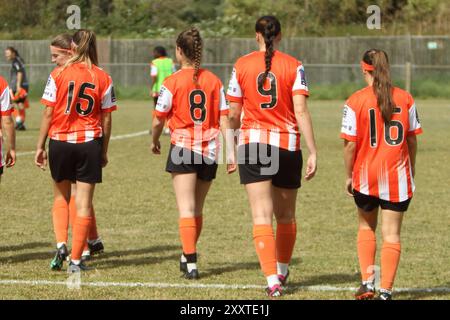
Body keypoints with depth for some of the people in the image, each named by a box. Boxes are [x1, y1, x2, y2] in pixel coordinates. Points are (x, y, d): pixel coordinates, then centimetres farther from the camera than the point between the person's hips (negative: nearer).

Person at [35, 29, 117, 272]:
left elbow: (48, 113, -5)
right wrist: (104, 151, 11)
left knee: (61, 196, 20)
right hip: (90, 143, 0)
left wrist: (40, 146, 3)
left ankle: (61, 244, 2)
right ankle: (76, 259, 4)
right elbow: (106, 119, 1)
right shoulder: (103, 78, -1)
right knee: (84, 203, 5)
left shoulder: (58, 74, -5)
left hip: (60, 142, 0)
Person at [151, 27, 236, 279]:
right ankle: (188, 256, 31)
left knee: (186, 209, -5)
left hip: (183, 147, -4)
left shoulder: (172, 82, -6)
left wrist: (155, 142, 18)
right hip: (210, 151, 4)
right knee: (197, 209, 17)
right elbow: (224, 119, 1)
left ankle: (191, 263, -15)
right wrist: (231, 152, 2)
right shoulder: (214, 81, 4)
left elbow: (158, 120, -1)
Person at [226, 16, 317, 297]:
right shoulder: (293, 66, -2)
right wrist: (313, 152, -7)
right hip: (287, 147, 1)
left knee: (262, 216, -5)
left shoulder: (242, 66, 1)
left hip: (252, 145, -1)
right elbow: (301, 111, -9)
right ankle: (282, 271, 35)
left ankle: (272, 279, -18)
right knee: (286, 215, 19)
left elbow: (234, 115, 5)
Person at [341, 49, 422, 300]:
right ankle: (386, 291, -3)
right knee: (392, 234, 4)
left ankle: (367, 281, 12)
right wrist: (411, 171, 18)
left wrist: (349, 176, 3)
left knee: (366, 226, 21)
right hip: (398, 176, 1)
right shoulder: (405, 99, 0)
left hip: (366, 176, -1)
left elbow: (350, 144, -9)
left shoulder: (355, 101, -8)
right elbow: (413, 140, 6)